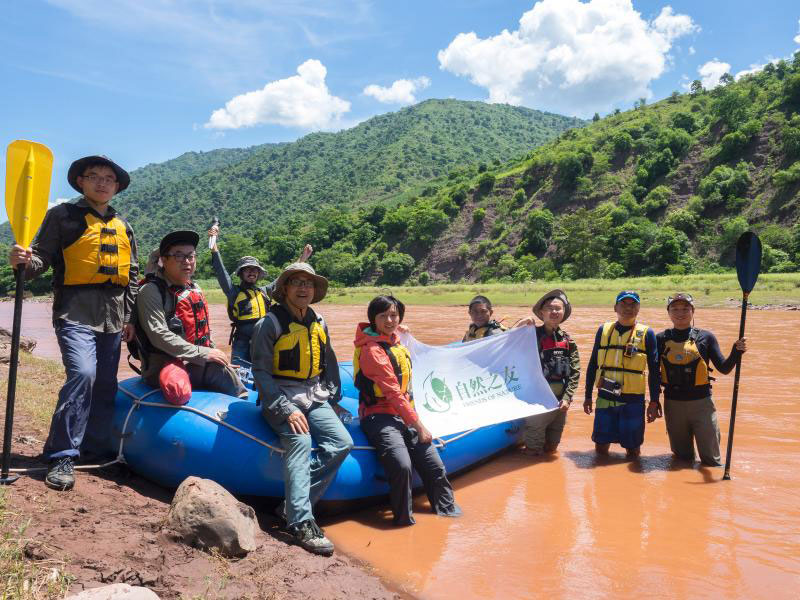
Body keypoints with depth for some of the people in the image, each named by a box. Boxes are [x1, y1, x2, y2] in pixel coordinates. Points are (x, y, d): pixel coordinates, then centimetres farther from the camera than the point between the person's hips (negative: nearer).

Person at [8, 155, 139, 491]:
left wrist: (130, 317, 16)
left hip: (113, 317, 6)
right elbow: (42, 258, -2)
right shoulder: (63, 216, 4)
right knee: (82, 373, -23)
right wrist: (25, 262, -25)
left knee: (105, 384, 7)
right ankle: (62, 457, -13)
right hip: (76, 312, -6)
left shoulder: (123, 228, 18)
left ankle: (95, 450, 20)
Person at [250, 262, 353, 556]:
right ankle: (301, 523, -30)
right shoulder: (269, 324, -7)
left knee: (343, 443, -15)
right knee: (300, 441, -30)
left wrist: (333, 399, 16)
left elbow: (329, 364, 23)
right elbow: (261, 372, -10)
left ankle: (293, 504, -14)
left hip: (314, 397, 6)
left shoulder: (319, 324, 12)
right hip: (281, 399, -6)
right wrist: (286, 410, -19)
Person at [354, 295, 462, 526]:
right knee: (402, 465, -30)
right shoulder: (372, 350, -16)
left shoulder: (395, 342, 10)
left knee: (434, 466, 2)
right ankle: (404, 520, -9)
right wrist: (419, 426, -14)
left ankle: (449, 511, 23)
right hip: (379, 417, -8)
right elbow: (393, 393, -17)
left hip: (403, 416, 8)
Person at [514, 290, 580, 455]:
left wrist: (567, 398, -6)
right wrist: (519, 326, -21)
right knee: (533, 450, 2)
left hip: (559, 400, 4)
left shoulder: (568, 341, 5)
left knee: (551, 447, 16)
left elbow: (575, 373, 4)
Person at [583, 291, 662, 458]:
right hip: (605, 399, 2)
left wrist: (654, 401, -3)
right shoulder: (604, 330, 5)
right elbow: (593, 364, 10)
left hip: (633, 401, -2)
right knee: (600, 446, 9)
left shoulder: (646, 334, -1)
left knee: (632, 450, 8)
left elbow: (654, 370, 1)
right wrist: (588, 396, 9)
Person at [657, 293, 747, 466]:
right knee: (682, 457, 14)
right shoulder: (661, 339, 2)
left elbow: (724, 368, -3)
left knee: (711, 458, 1)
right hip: (673, 404, 1)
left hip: (702, 402, -1)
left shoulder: (706, 337, 0)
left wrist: (737, 351, -20)